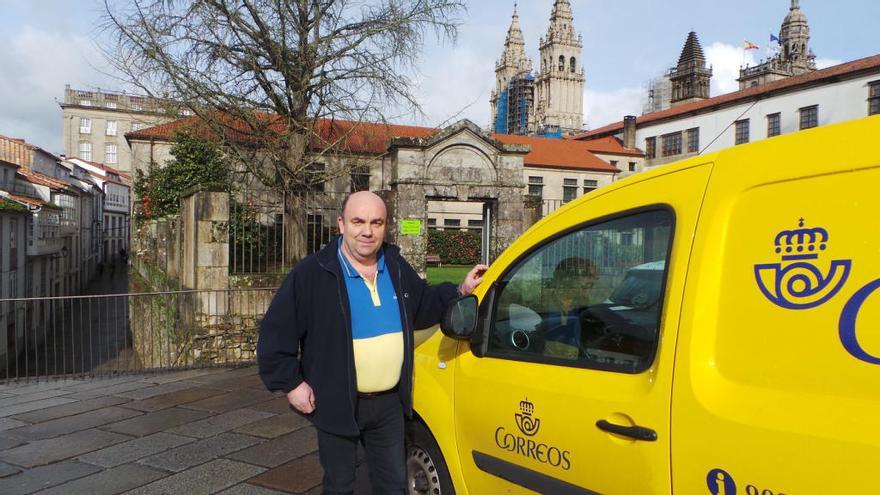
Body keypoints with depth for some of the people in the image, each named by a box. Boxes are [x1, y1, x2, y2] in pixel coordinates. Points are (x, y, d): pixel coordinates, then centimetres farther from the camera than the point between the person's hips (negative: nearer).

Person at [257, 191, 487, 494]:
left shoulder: (397, 267, 3)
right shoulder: (312, 273, -14)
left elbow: (425, 307, 17)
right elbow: (275, 333, -10)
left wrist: (461, 291, 5)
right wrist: (291, 384, -11)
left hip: (389, 403, 4)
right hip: (337, 404, -4)